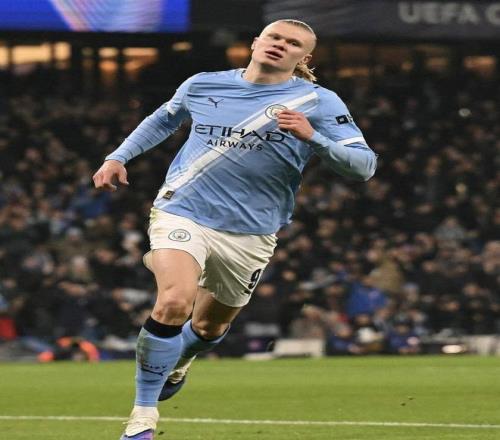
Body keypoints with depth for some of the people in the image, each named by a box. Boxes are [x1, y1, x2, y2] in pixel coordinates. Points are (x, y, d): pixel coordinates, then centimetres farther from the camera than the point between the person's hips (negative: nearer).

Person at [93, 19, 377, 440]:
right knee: (174, 302, -26)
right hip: (182, 212, -1)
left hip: (250, 233, 1)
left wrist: (313, 138, -27)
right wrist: (118, 157, 16)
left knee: (210, 326, 16)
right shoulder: (203, 85, 4)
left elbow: (364, 165, -12)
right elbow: (163, 120, 25)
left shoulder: (318, 102, -4)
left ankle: (177, 361, 55)